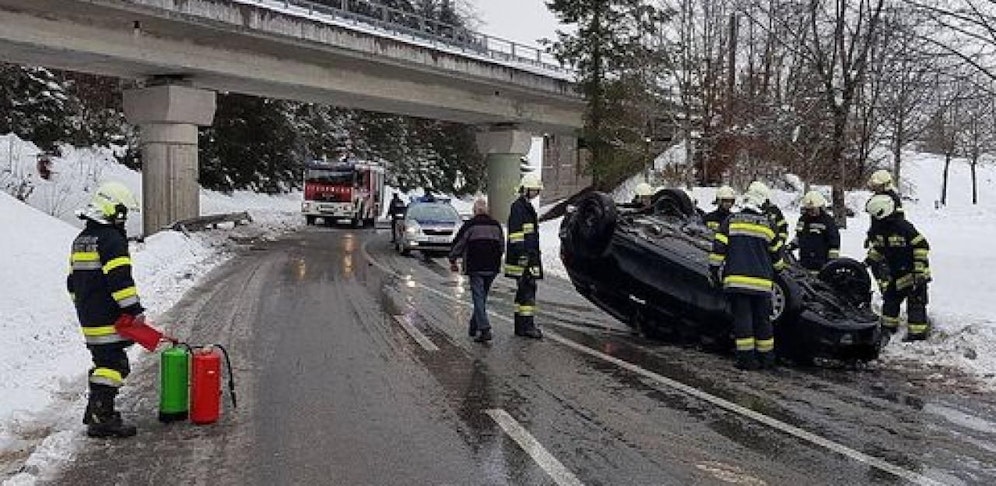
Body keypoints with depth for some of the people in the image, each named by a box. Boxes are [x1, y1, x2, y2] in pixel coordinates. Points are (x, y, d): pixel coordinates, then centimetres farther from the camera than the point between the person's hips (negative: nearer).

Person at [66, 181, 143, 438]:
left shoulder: (81, 239, 18)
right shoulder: (112, 239, -13)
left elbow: (73, 280, 24)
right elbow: (120, 279, -21)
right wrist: (135, 310, -18)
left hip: (88, 317, 10)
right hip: (109, 319, -10)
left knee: (103, 363, 19)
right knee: (112, 364, -7)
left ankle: (95, 410, 26)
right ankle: (101, 419, -8)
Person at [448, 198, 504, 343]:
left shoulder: (470, 225, -6)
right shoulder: (496, 225, 10)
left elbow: (458, 244, -2)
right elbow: (502, 247, 19)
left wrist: (453, 261, 11)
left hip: (475, 268, -5)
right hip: (492, 268, 5)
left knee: (478, 297, -5)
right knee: (482, 297, 15)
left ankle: (485, 329, -16)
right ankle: (474, 327, 25)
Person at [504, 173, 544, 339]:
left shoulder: (527, 207, 22)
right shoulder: (518, 207, -11)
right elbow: (516, 234, -18)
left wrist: (534, 256, 26)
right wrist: (522, 255, -23)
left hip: (530, 256, 10)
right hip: (522, 257, -10)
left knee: (524, 291, 12)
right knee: (527, 290, -11)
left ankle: (521, 325, 18)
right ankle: (526, 326, -10)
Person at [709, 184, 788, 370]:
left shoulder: (731, 221, 2)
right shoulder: (768, 225, 6)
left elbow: (718, 249, -2)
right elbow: (776, 256, 15)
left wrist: (714, 273, 5)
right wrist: (778, 271, 33)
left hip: (736, 280, -1)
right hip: (761, 282, 1)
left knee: (742, 318, 0)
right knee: (762, 319, 11)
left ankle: (746, 358, -3)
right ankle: (766, 358, 17)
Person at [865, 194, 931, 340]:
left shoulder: (903, 227, -23)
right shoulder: (878, 230, 1)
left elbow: (922, 245, -20)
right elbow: (878, 248, 19)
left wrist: (919, 269, -22)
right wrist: (869, 260, 8)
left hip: (913, 272, -8)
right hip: (895, 273, 9)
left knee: (915, 302, -5)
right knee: (890, 297, 17)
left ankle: (918, 333, -2)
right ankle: (888, 326, 31)